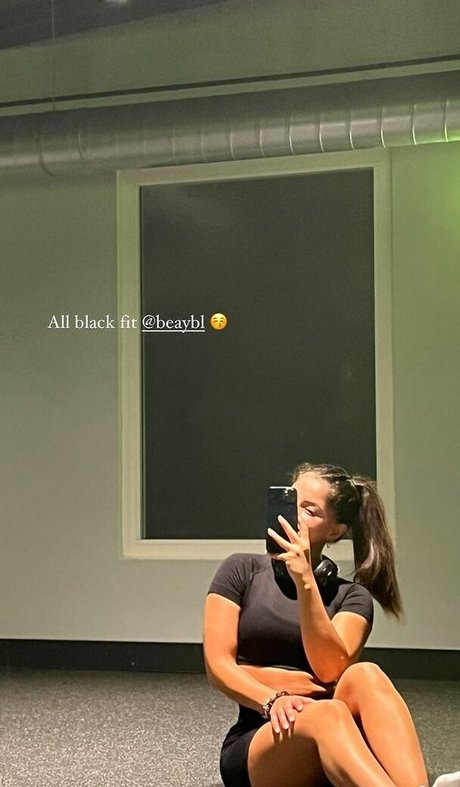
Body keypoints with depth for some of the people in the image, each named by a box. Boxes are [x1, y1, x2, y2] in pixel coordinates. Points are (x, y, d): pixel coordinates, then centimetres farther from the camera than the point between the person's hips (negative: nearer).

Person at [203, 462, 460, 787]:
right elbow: (217, 664, 0)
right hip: (254, 742, -2)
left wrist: (305, 580, -18)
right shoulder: (242, 572, 11)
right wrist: (271, 699, -19)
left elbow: (331, 669, -9)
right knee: (326, 713, -37)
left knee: (365, 676, -32)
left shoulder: (351, 596, 11)